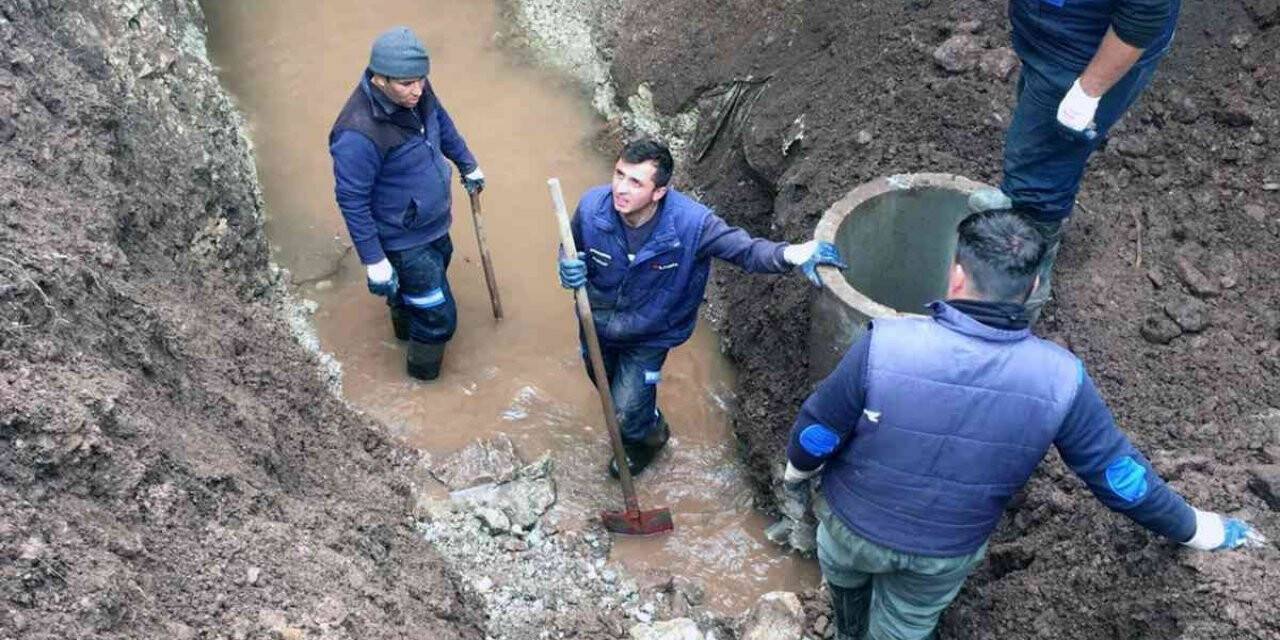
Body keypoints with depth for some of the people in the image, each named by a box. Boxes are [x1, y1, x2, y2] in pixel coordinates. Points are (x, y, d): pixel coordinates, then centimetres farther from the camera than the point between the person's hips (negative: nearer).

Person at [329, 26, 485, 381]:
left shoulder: (415, 92, -14)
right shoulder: (359, 134, -36)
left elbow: (442, 122, 9)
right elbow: (352, 202, -26)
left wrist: (468, 165, 20)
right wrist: (373, 261, -21)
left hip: (434, 224, 8)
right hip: (405, 241, -8)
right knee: (437, 315, 7)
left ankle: (405, 325, 64)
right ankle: (423, 368, 38)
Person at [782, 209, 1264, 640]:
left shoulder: (885, 346, -32)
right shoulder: (1060, 380, -24)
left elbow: (816, 433, -19)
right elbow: (1119, 474, -12)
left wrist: (794, 479, 4)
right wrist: (1198, 530, 6)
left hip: (857, 524, -1)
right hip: (947, 553, 1)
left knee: (844, 572, 35)